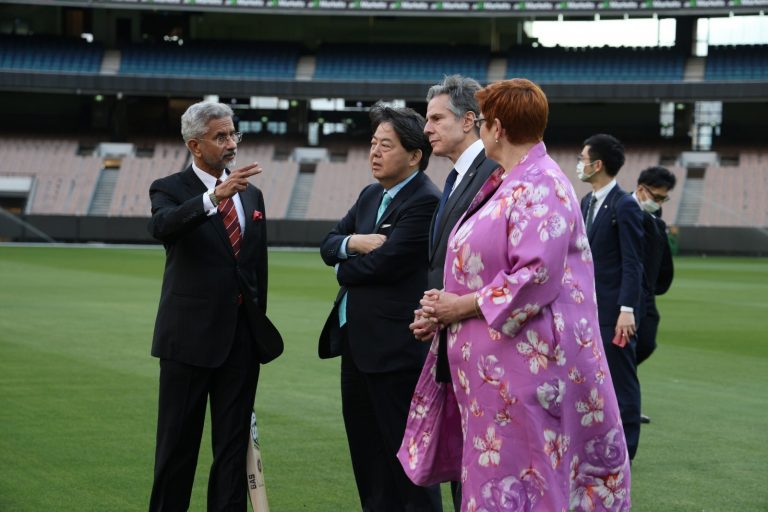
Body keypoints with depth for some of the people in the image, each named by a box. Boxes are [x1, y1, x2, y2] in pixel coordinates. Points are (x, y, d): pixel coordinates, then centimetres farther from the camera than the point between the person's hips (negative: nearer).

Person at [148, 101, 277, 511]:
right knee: (178, 443, 3)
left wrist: (260, 329, 15)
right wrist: (215, 196, -42)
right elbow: (161, 227, -28)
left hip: (241, 338, 5)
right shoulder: (171, 190, -4)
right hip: (191, 335, -5)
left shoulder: (251, 195, 12)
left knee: (234, 443, 9)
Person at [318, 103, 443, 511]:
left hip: (396, 347, -9)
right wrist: (354, 242, -11)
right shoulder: (371, 196, 14)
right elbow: (328, 245, 11)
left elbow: (382, 263, -22)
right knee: (367, 454, 15)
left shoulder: (426, 203, -15)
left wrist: (345, 270, -2)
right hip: (356, 342, 9)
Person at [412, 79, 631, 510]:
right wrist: (445, 306, 8)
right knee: (495, 472, 12)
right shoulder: (504, 185, 16)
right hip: (494, 361, 10)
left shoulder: (542, 187, -14)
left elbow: (538, 276, -23)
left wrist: (464, 306, -15)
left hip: (524, 359, -10)